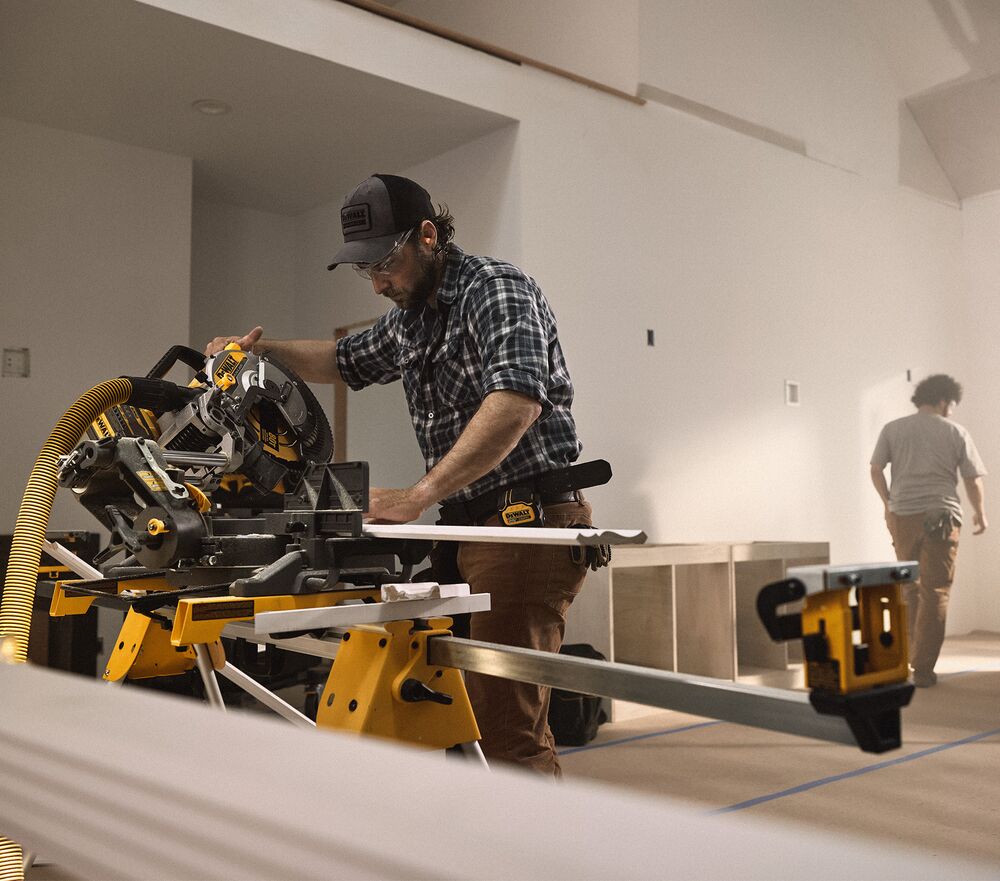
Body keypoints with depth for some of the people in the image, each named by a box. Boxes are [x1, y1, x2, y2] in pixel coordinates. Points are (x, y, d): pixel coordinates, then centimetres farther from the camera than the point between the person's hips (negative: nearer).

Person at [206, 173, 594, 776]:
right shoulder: (410, 318, 18)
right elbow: (345, 361, 34)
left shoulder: (495, 288, -10)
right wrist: (264, 349, 14)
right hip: (470, 528, 9)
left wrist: (419, 496, -31)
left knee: (504, 726, -12)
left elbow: (517, 401, -26)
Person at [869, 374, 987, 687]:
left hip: (903, 516, 2)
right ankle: (923, 668, -1)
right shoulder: (955, 432, 2)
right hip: (942, 517, -2)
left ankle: (913, 653, 21)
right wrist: (980, 514, 19)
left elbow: (876, 470, 1)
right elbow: (973, 480, 4)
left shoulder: (892, 429, 6)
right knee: (935, 592, 1)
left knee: (910, 588, 18)